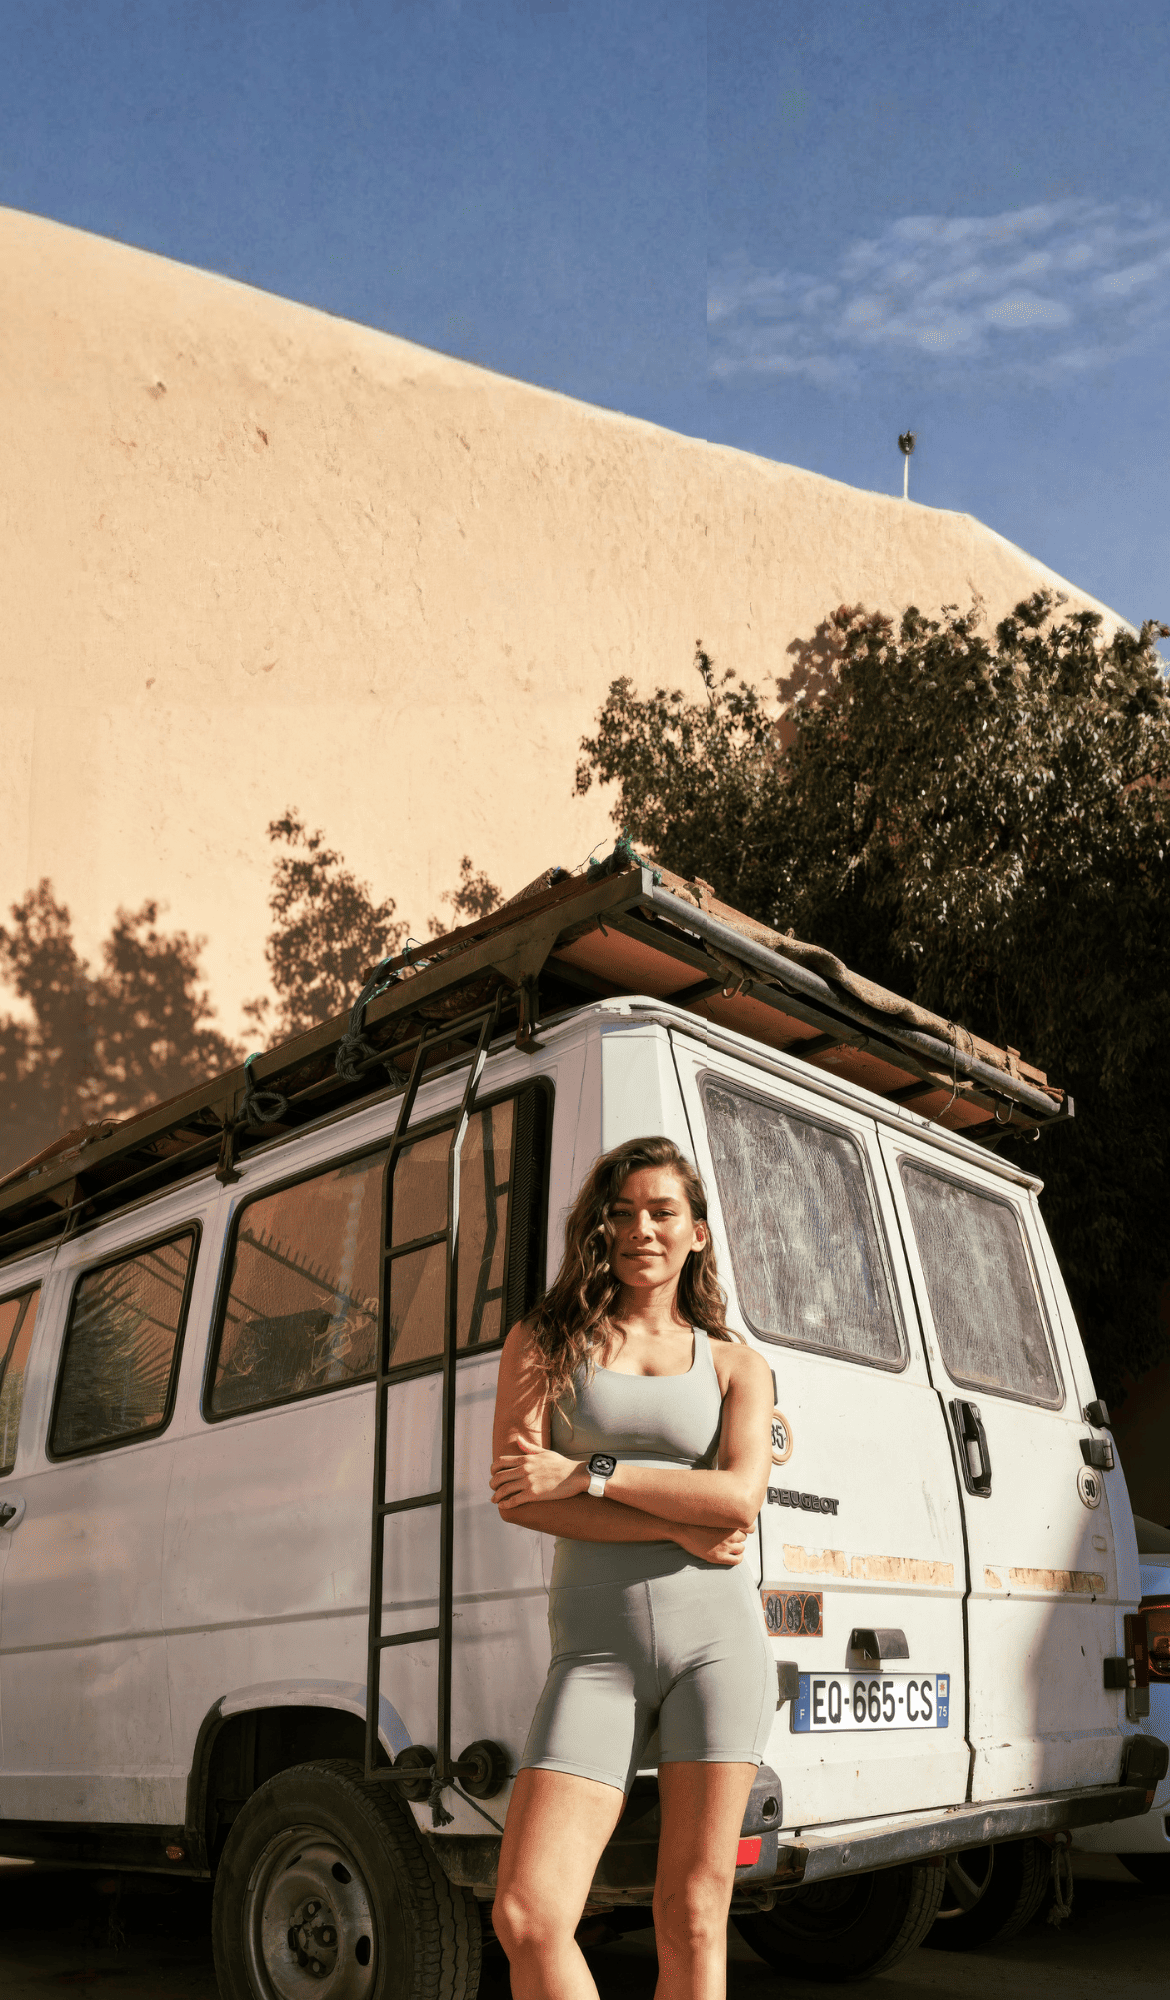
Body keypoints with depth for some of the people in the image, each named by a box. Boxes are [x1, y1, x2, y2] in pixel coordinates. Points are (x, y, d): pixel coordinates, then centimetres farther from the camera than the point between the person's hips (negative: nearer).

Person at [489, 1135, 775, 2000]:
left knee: (693, 1914, 3)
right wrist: (678, 1528, -8)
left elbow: (740, 1498, -5)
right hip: (597, 1647, 0)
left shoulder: (736, 1365, 11)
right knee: (528, 1914, -10)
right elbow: (518, 1495, -2)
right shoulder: (544, 1342, 10)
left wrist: (586, 1476, -9)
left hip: (717, 1635, 0)